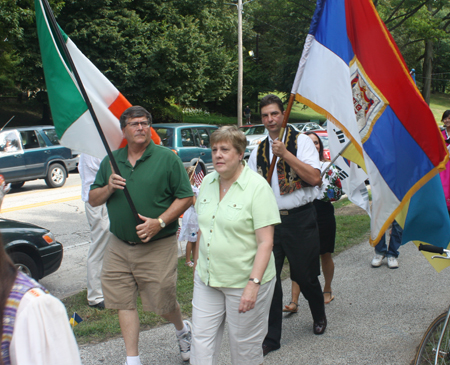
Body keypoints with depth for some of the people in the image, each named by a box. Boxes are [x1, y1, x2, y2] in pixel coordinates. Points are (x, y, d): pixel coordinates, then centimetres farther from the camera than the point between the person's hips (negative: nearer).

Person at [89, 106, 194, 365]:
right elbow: (93, 200, 12)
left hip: (158, 247, -4)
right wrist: (108, 188, -9)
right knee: (125, 303, 6)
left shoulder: (167, 158, -4)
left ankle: (183, 329, 39)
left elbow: (186, 197, -7)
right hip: (119, 246, 4)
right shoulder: (111, 161, 9)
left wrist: (160, 222, -18)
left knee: (163, 302, 6)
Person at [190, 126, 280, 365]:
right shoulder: (208, 182, 5)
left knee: (244, 345, 10)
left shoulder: (257, 187, -14)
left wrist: (253, 284, -24)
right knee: (202, 340, 10)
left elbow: (265, 242, -18)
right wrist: (198, 262, 15)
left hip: (243, 281, -5)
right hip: (207, 279, 6)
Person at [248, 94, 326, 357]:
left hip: (299, 219, -3)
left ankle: (319, 317, 39)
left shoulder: (301, 141, -4)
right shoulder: (259, 151, 10)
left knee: (305, 275, 9)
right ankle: (271, 337, 16)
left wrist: (286, 154, -21)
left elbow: (315, 178, -17)